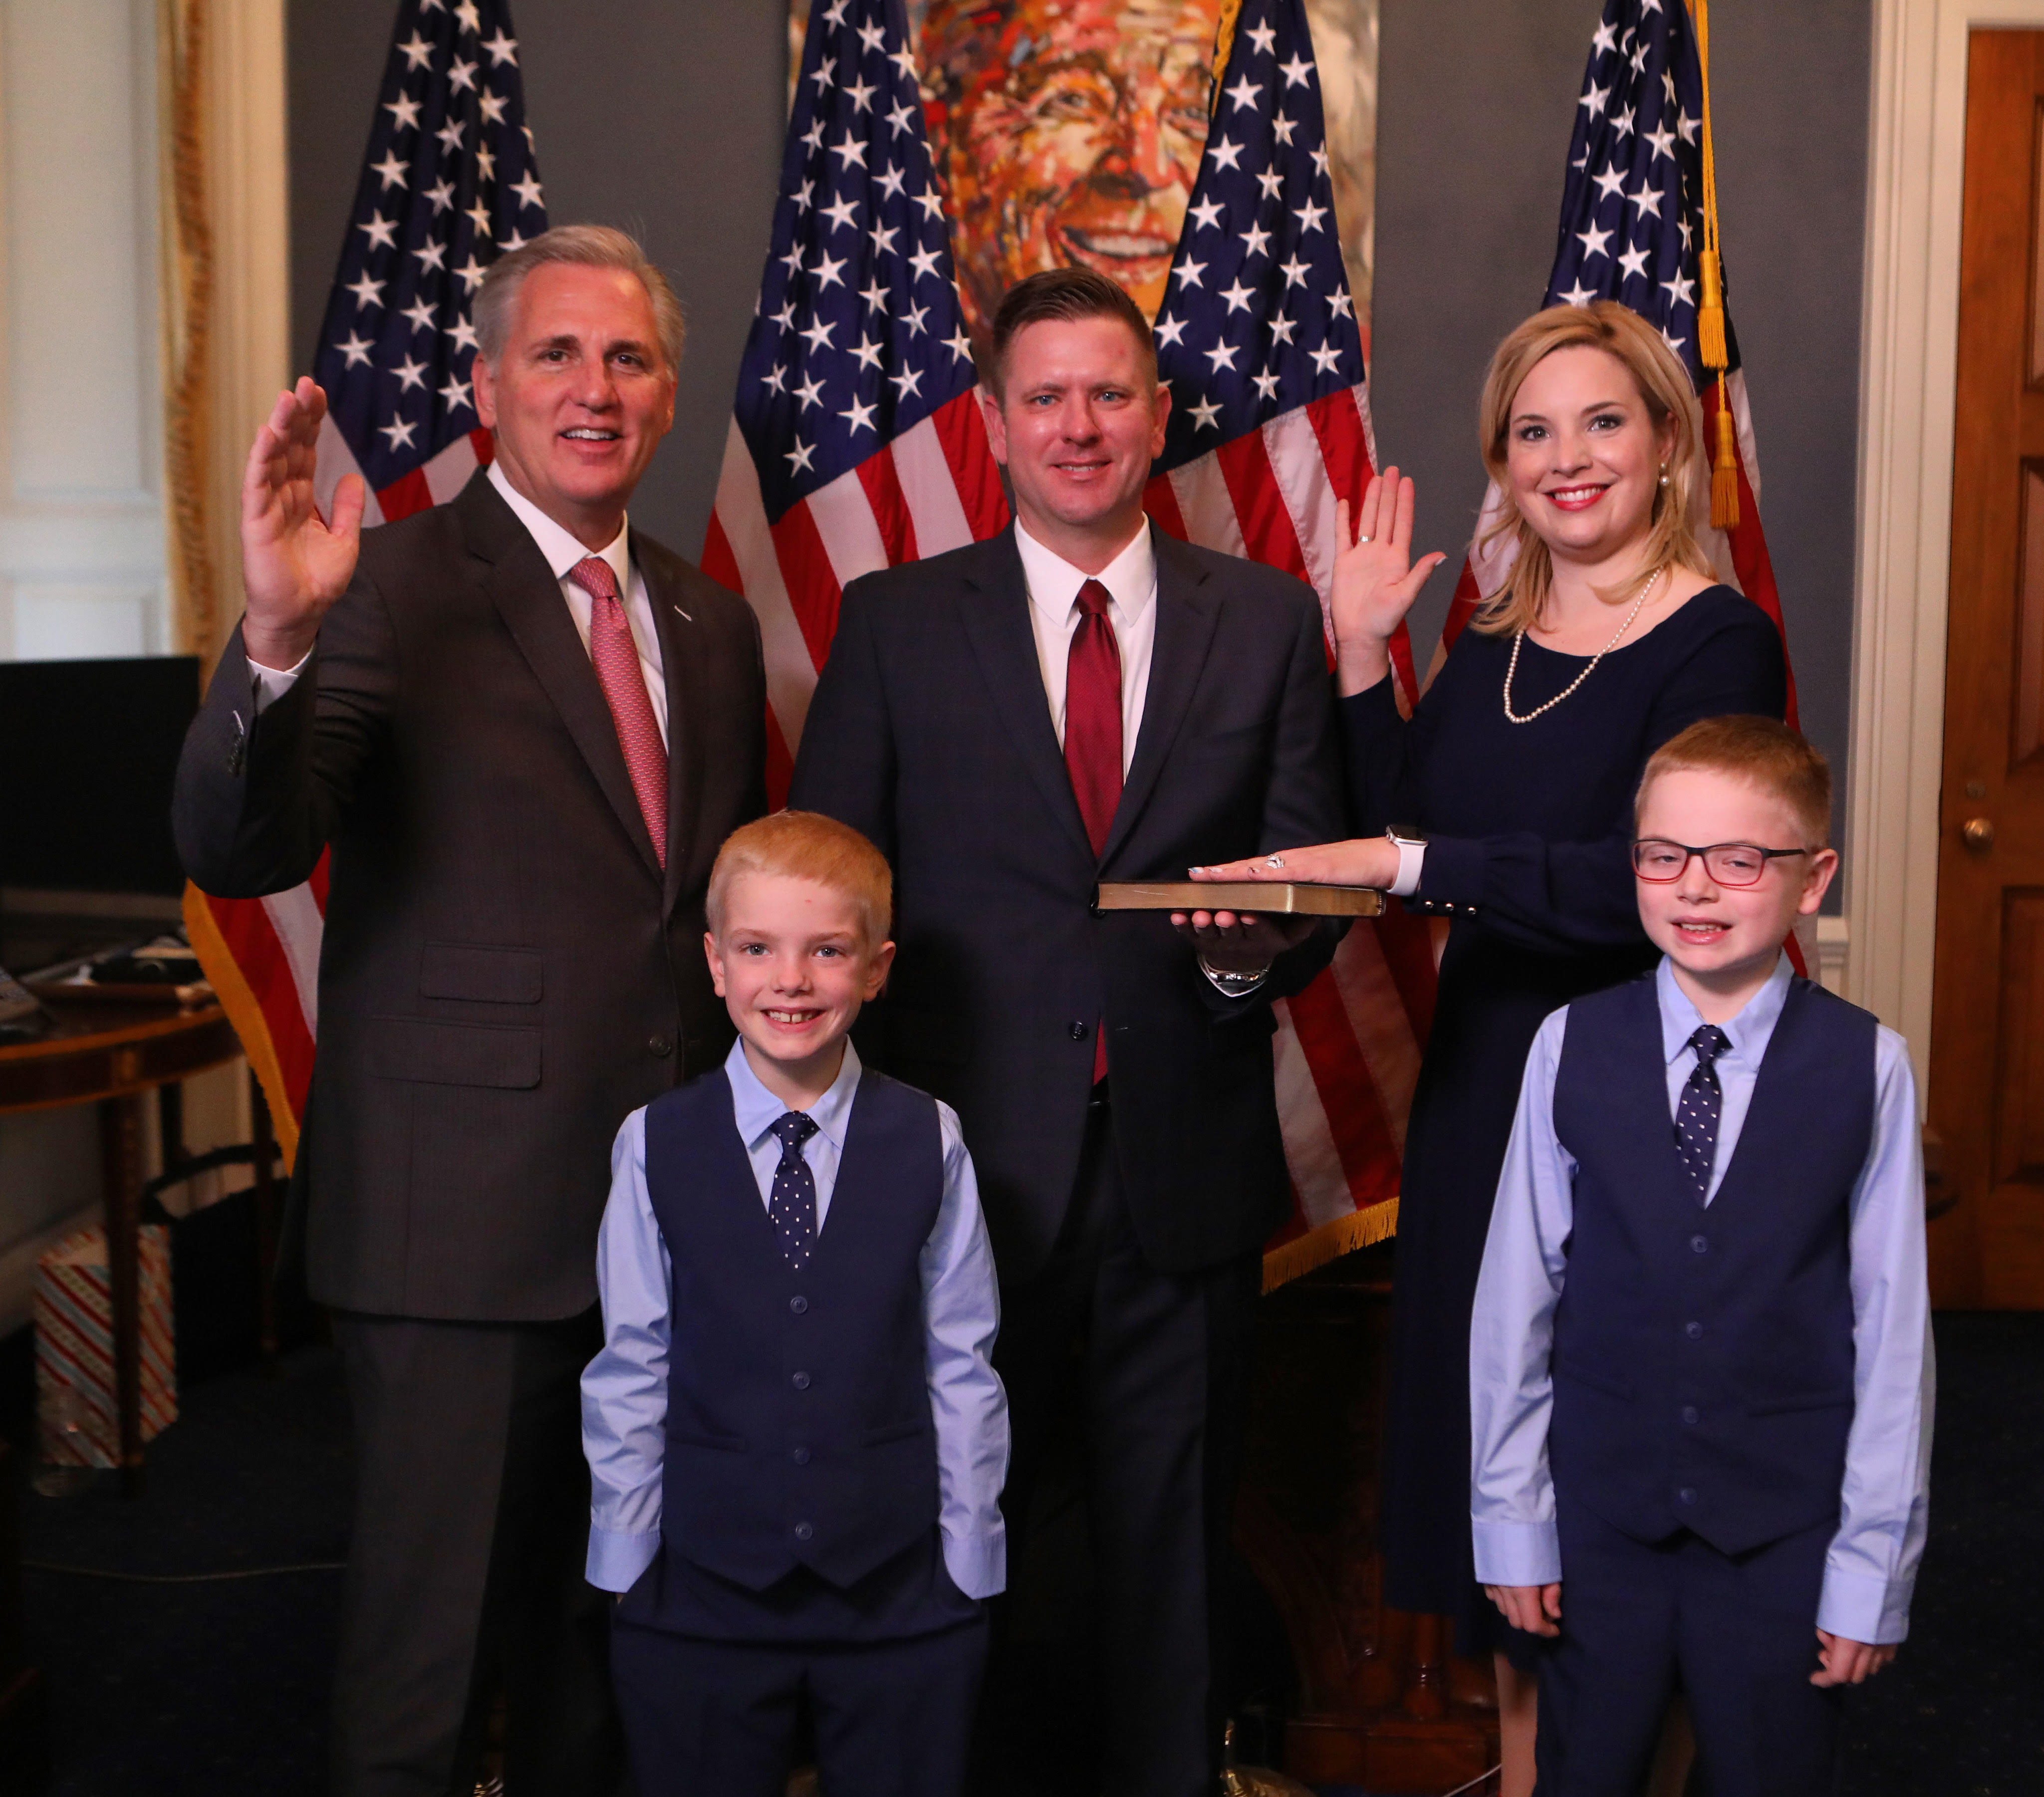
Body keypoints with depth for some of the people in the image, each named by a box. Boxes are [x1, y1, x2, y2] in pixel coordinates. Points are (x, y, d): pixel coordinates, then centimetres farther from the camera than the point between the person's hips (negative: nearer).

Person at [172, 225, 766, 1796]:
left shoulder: (714, 625, 12)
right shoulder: (394, 590, -8)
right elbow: (238, 851, -20)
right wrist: (278, 637, -37)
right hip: (463, 1227, -6)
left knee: (615, 1631, 19)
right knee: (431, 1655, 5)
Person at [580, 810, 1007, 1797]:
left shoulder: (929, 1143, -4)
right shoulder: (655, 1147, -4)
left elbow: (962, 1368, -1)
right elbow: (629, 1373, 1)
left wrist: (969, 1562, 0)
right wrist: (625, 1564, 2)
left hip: (901, 1596, 0)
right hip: (701, 1590, 0)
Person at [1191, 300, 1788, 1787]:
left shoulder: (1719, 644, -11)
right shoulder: (1486, 644, 9)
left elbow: (1652, 881, -23)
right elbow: (1411, 853, 5)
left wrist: (1414, 863, -24)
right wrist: (1362, 659, 0)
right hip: (1480, 1089, 7)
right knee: (1481, 1430, 14)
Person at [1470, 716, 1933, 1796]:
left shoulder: (1866, 1067, -7)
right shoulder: (1573, 1048, -4)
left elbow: (1893, 1328, -4)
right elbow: (1515, 1297, 0)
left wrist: (1874, 1564, -3)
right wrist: (1511, 1521, 1)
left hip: (1784, 1532, -1)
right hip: (1599, 1514, 1)